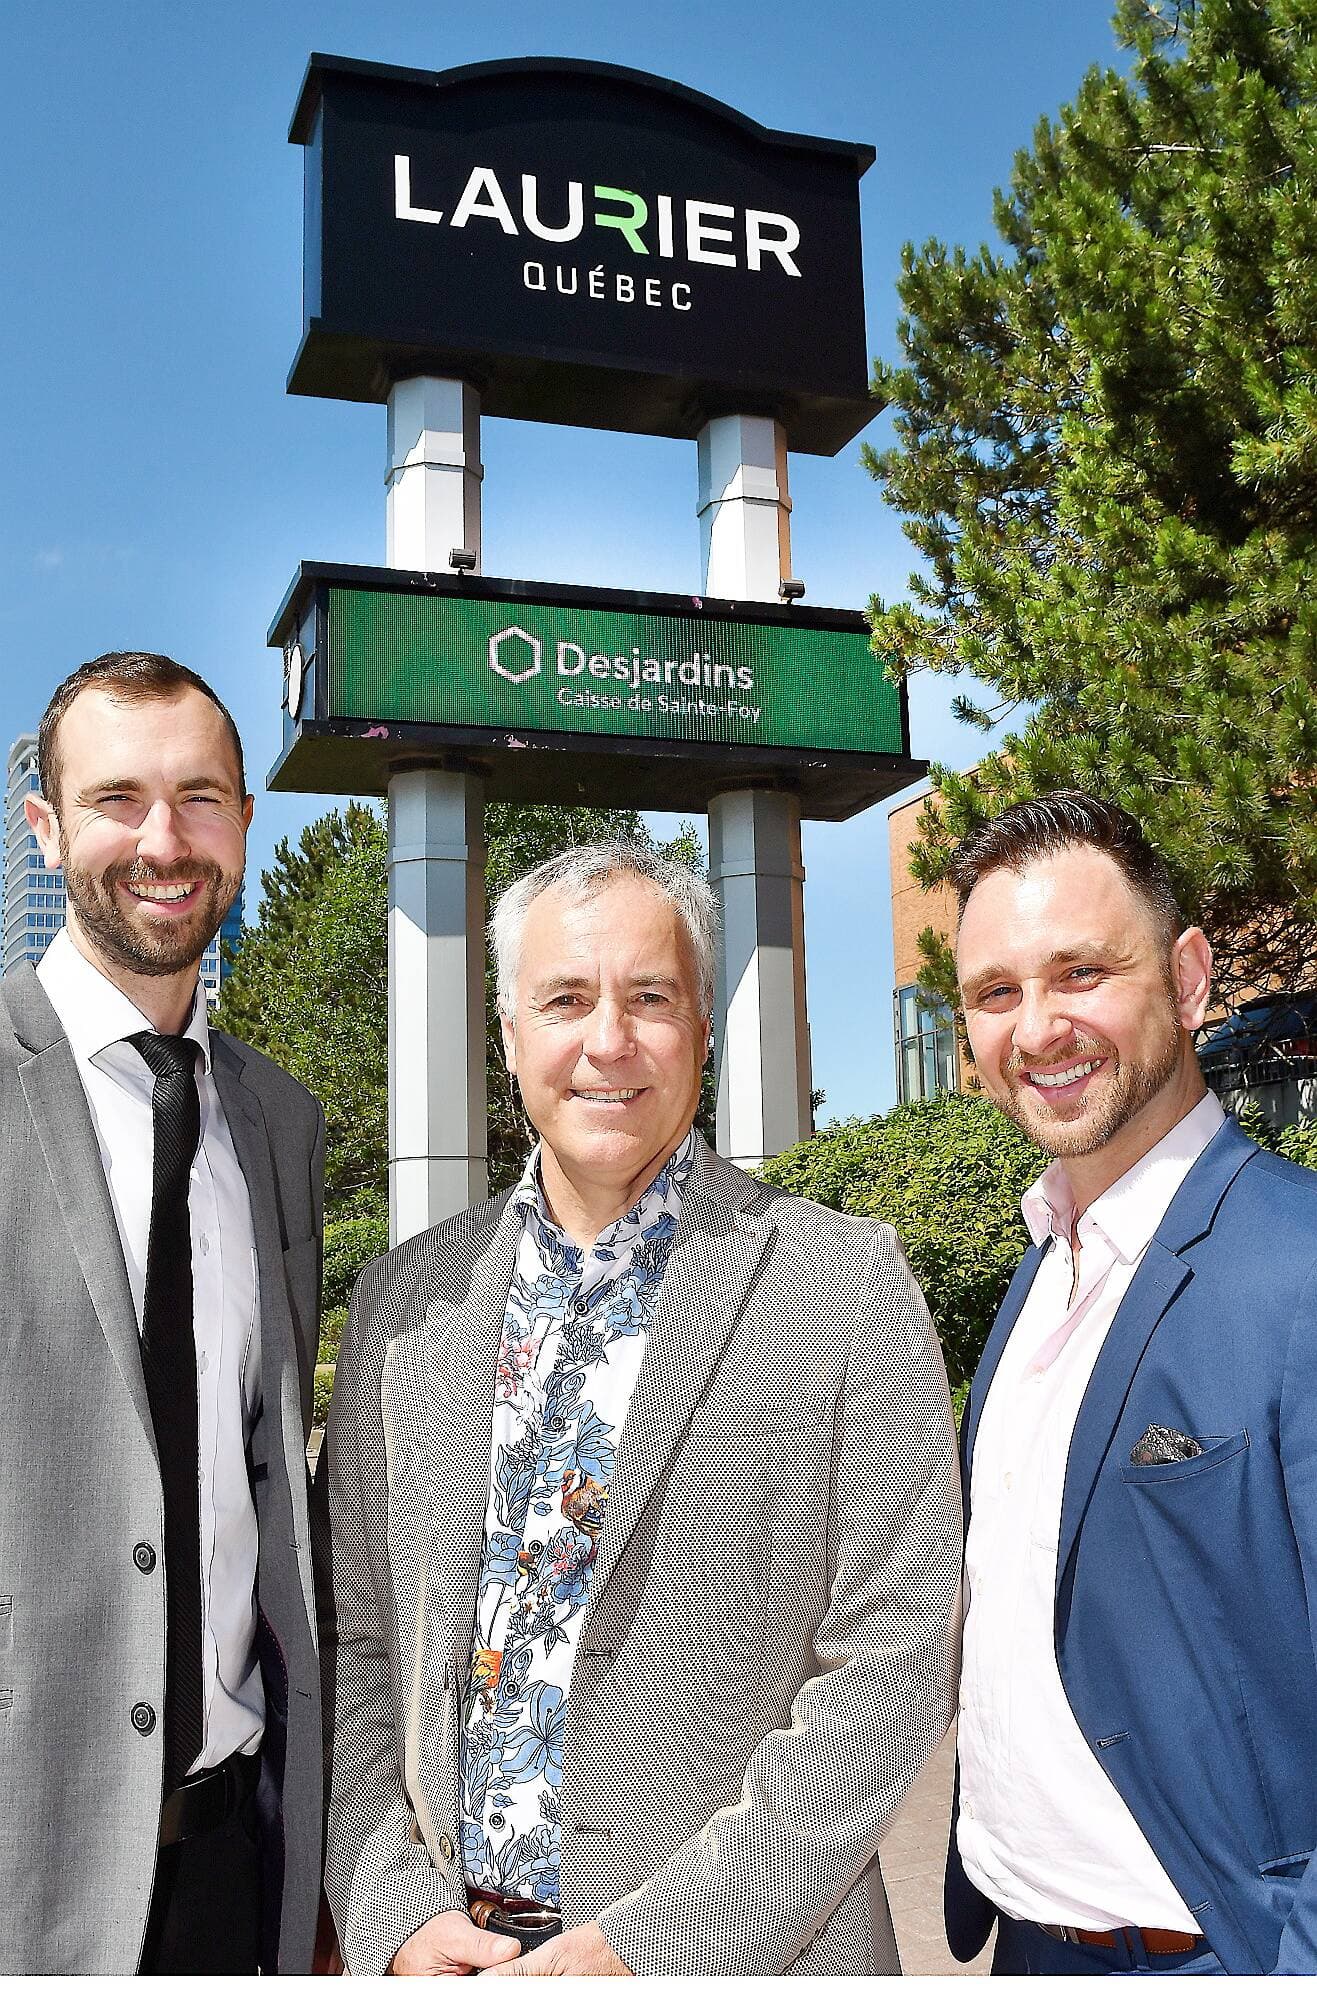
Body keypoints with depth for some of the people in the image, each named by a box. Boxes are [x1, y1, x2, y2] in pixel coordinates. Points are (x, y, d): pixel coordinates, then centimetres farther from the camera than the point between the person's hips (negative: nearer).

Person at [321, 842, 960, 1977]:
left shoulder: (849, 1286, -11)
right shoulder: (403, 1300, 0)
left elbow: (895, 1660, -12)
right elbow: (354, 1644, 5)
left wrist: (655, 1945, -16)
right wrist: (395, 1915, -7)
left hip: (740, 1956, -3)